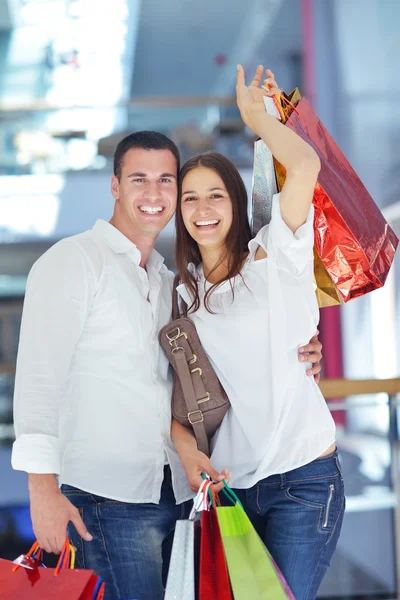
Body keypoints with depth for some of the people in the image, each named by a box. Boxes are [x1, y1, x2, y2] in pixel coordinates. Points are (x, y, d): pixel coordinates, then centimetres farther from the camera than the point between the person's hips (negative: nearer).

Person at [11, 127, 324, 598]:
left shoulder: (168, 282, 18)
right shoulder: (73, 260, -4)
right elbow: (38, 374, -11)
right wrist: (43, 489, -18)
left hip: (173, 491, 7)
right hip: (107, 496, -7)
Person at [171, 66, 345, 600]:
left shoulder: (274, 257, -2)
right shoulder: (184, 291, 13)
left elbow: (306, 164, -18)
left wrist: (255, 113, -2)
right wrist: (185, 444, -7)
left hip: (302, 476, -5)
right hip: (230, 480, 5)